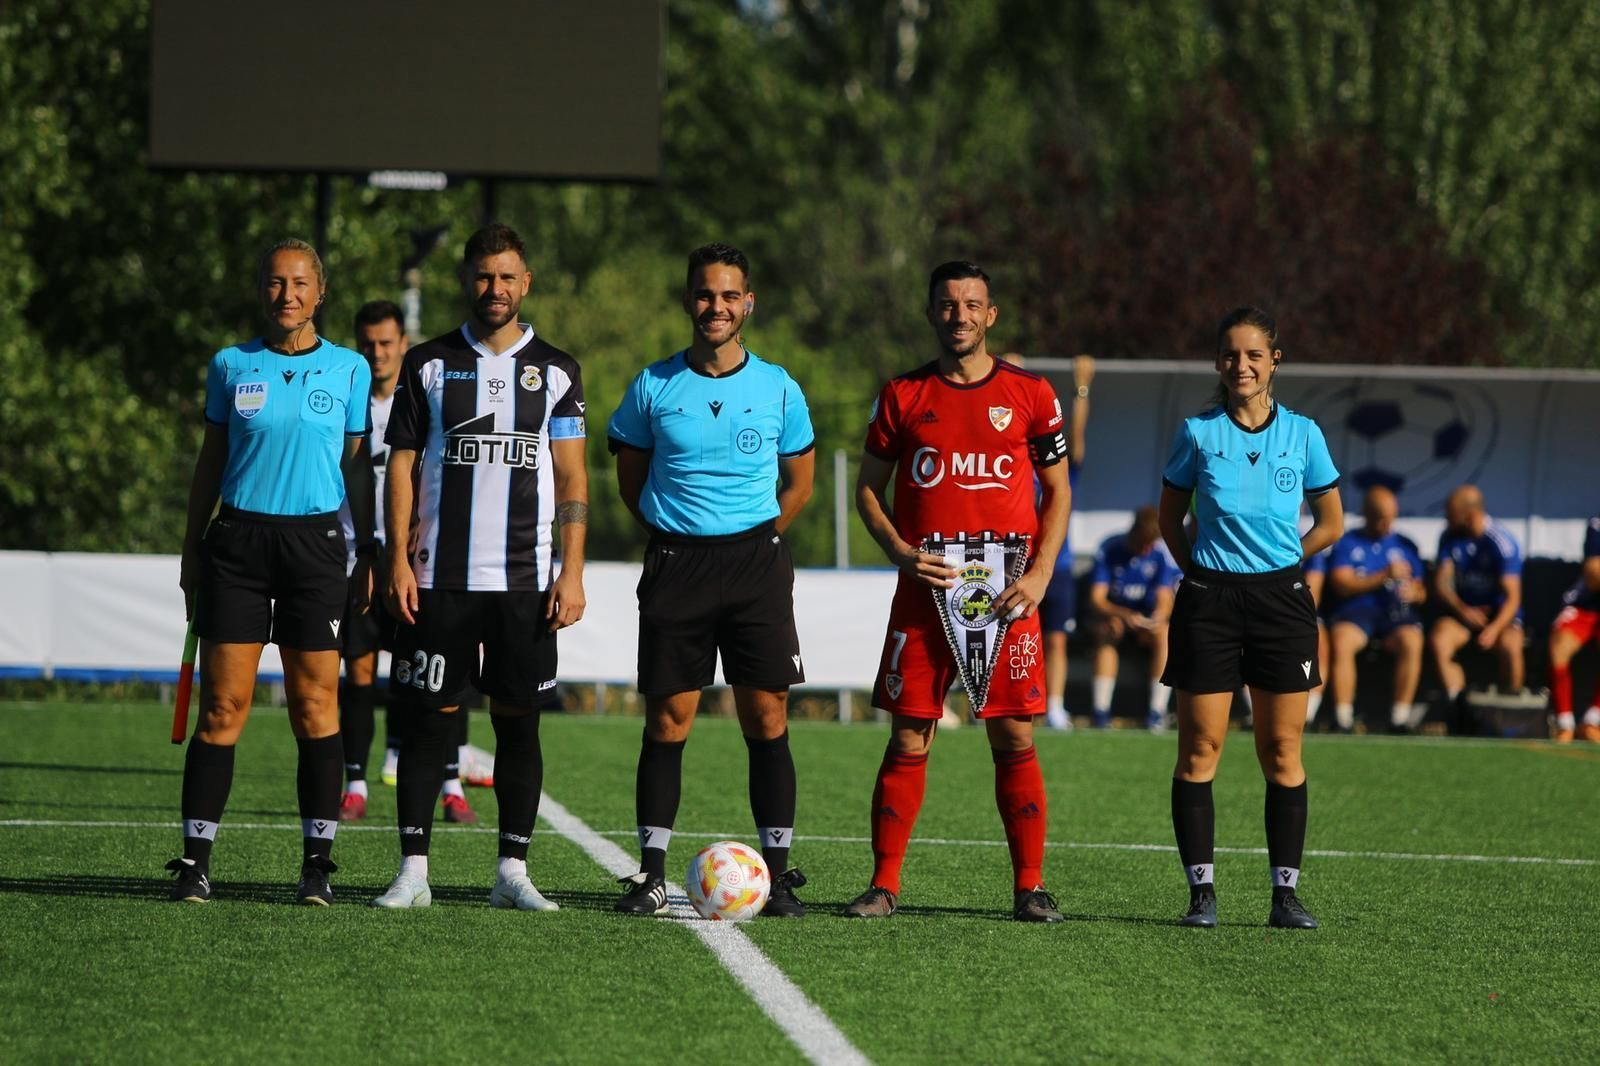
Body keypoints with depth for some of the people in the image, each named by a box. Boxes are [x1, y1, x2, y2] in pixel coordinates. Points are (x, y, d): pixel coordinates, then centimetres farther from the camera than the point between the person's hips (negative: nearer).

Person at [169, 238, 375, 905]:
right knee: (221, 705, -3)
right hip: (238, 539, 0)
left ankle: (318, 862, 3)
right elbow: (211, 461, 13)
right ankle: (195, 860, 0)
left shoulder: (349, 370, 5)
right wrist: (192, 549, 11)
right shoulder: (231, 366, 7)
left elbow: (357, 467, 10)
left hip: (315, 543, 0)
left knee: (315, 706, -3)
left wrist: (370, 555, 7)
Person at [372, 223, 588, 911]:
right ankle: (413, 872, 0)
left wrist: (572, 572, -2)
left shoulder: (555, 371, 8)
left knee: (519, 721, 2)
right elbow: (401, 465, 6)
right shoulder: (428, 365, 7)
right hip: (439, 577, -1)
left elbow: (571, 475, 6)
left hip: (526, 581, 1)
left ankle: (512, 871, 7)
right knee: (429, 718, -3)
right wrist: (398, 559, -3)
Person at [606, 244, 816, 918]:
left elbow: (799, 482, 15)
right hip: (675, 565, 0)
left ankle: (777, 874, 1)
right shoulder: (653, 387, 3)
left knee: (766, 720, -3)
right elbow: (630, 479, 14)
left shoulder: (778, 389, 3)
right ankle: (652, 874, 4)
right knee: (667, 720, 0)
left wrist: (755, 540, 8)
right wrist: (677, 538, 7)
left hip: (756, 563, 0)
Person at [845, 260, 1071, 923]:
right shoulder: (903, 396, 7)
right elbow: (869, 487, 12)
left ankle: (1029, 887, 4)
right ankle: (884, 883, 2)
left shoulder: (1029, 395, 6)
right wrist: (900, 551, -6)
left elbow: (1057, 491, 9)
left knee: (1014, 740, -1)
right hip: (924, 590, 0)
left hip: (1006, 595, 0)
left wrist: (1039, 574, -3)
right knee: (908, 740, -1)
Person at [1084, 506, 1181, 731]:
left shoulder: (1161, 554, -9)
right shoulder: (1109, 549, -11)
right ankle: (1101, 710, -37)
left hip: (1148, 619, 1)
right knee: (1106, 631, -35)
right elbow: (1096, 600, -16)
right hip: (1114, 614, -1)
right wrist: (1125, 615, -35)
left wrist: (1156, 619, -38)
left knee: (1164, 634, -33)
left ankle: (1158, 711, -33)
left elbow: (1164, 602, -13)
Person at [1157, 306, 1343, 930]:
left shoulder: (1302, 434, 2)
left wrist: (1276, 563, 8)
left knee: (1282, 753, 1)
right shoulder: (1198, 433, 1)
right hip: (1208, 600, -1)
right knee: (1199, 749, -3)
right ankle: (1201, 890, 2)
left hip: (1281, 598, 1)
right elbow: (1170, 517, 12)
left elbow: (1330, 523, 12)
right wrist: (1200, 568, 4)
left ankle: (1285, 893, 5)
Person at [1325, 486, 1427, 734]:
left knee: (1411, 641, -33)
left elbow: (1421, 591, 19)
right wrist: (1385, 576, -10)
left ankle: (1400, 714, -31)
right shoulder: (1348, 543, 13)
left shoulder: (1404, 545, 22)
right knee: (1341, 642, -35)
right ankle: (1343, 718, -34)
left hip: (1396, 611, 2)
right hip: (1356, 611, -2)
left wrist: (1414, 593, -7)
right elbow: (1342, 585, -1)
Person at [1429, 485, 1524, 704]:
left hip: (1500, 614, -4)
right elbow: (1441, 585, 0)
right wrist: (1463, 611, -18)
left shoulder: (1503, 543, -14)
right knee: (1438, 640, -29)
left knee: (1509, 646, -36)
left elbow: (1512, 597, -16)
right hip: (1462, 611, 4)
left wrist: (1494, 629, -32)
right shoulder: (1450, 538, 0)